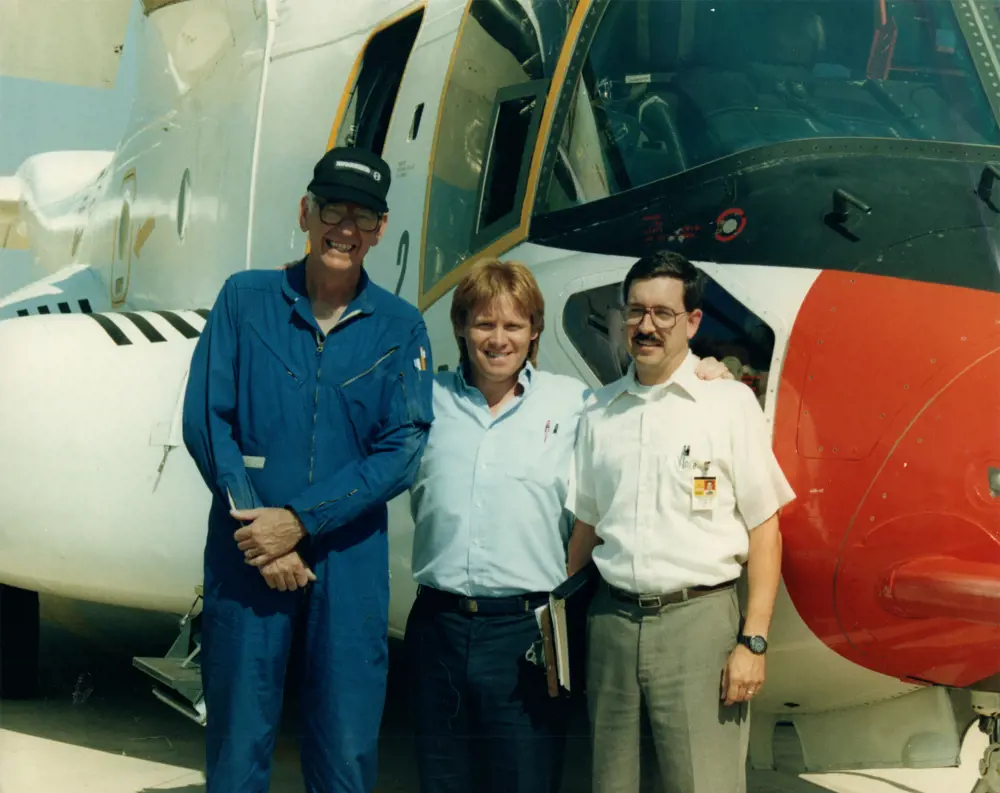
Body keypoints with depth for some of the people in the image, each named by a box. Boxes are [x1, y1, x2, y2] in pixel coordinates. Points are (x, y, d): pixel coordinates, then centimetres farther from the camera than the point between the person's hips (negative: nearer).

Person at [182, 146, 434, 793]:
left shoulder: (400, 328, 6)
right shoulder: (245, 299, 6)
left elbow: (403, 449, -3)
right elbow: (206, 418, 0)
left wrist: (300, 521, -13)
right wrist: (256, 526, -11)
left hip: (350, 560, 1)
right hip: (245, 554, 0)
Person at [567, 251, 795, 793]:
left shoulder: (729, 402, -1)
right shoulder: (598, 413, 11)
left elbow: (764, 530, -3)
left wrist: (753, 642, -10)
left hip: (698, 621, -4)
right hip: (612, 622, 4)